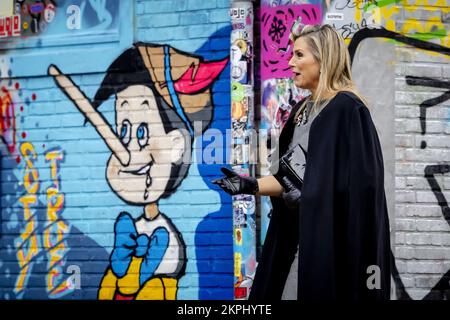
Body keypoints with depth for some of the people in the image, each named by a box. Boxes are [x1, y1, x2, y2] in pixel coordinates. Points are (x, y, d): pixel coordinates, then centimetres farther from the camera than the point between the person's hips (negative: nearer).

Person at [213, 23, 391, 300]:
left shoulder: (347, 109, -12)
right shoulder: (302, 111, 14)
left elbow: (359, 182, -18)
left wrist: (306, 194, -19)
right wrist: (252, 185, 0)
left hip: (335, 240, -8)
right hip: (300, 238, 8)